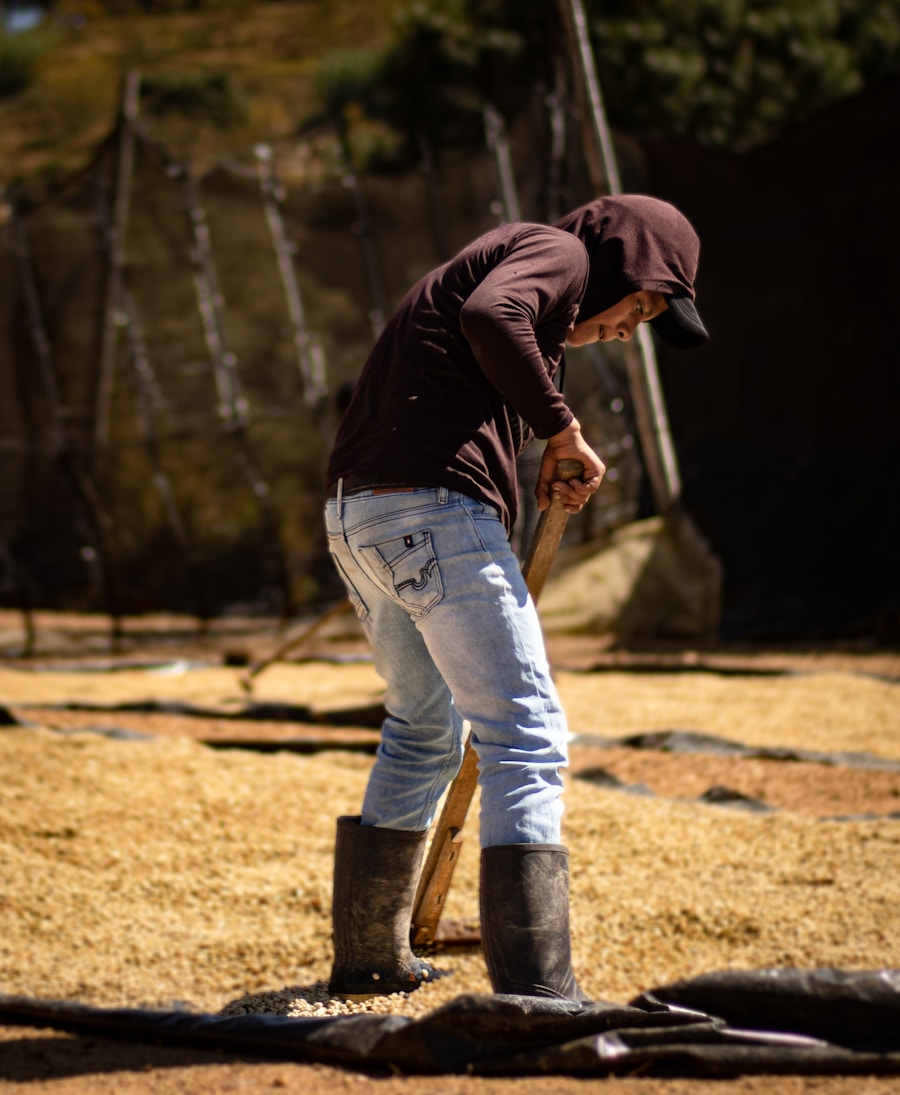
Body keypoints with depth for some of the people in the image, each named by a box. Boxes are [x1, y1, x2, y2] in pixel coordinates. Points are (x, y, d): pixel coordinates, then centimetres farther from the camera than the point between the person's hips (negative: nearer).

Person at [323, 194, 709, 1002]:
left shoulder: (503, 261, 30)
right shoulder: (559, 253, 0)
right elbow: (489, 315, -22)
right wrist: (563, 430, -14)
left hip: (354, 520, 10)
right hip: (435, 510, -10)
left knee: (424, 730, 27)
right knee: (526, 738, -11)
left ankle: (368, 955, 35)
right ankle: (536, 992, -19)